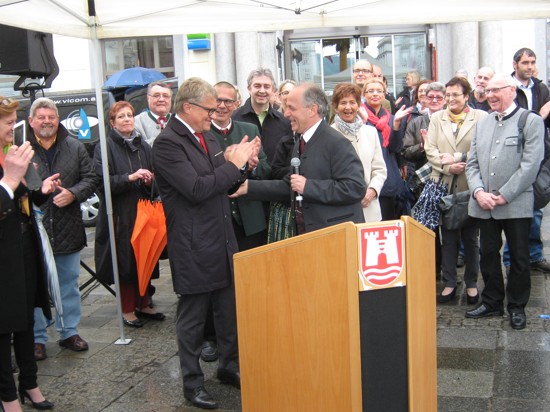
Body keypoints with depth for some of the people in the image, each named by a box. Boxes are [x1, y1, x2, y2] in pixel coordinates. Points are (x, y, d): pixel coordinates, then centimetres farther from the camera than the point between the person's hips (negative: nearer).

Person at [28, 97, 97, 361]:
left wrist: (73, 193, -13)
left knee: (69, 283, 14)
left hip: (68, 229, 3)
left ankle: (69, 332, 29)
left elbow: (90, 179, 4)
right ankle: (37, 338, 21)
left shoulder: (75, 148, 5)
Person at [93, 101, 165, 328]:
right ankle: (127, 310, 12)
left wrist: (149, 180, -5)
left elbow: (153, 179, 17)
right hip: (120, 215, -4)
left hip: (143, 211, 4)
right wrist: (130, 177, -22)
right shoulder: (105, 148, -3)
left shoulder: (143, 146, 11)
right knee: (124, 260, -1)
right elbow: (101, 181, -13)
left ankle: (142, 304, 22)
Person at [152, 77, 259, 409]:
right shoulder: (168, 143, -15)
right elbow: (196, 189, -23)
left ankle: (230, 367, 34)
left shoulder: (207, 136, 12)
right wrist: (233, 164, -15)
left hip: (223, 241, 8)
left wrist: (241, 162, -2)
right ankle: (193, 382, 23)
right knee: (193, 317, 7)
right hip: (194, 247, -8)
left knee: (230, 310, 16)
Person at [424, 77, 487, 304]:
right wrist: (448, 167, -12)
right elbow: (430, 149, 1)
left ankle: (471, 284, 22)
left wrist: (457, 158, -16)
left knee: (470, 237, 8)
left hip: (470, 185, -2)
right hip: (444, 185, 3)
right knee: (448, 236, 9)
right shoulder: (437, 117, 9)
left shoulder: (480, 117, -2)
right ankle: (449, 283, 18)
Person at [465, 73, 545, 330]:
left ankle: (517, 307, 22)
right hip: (484, 204, 5)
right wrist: (479, 192, -8)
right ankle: (492, 302, 28)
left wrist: (504, 196, -15)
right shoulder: (482, 124, 12)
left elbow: (530, 166, -13)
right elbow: (472, 163, 9)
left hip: (516, 205, -4)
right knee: (488, 255, 13)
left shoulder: (532, 122, -5)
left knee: (519, 258, 7)